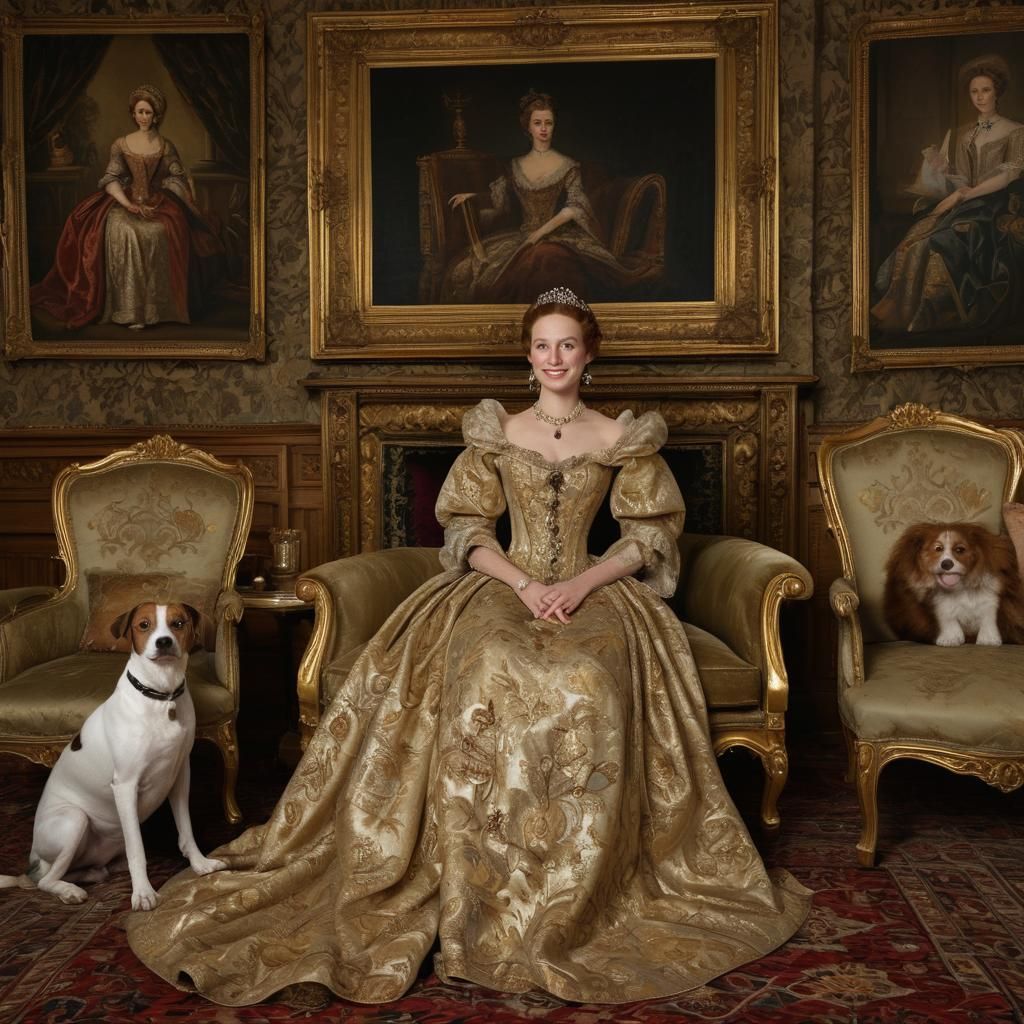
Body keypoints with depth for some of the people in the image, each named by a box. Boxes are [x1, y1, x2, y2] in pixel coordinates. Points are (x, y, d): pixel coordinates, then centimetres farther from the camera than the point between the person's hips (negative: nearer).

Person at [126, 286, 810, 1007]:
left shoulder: (621, 438, 9)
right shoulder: (495, 432, 11)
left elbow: (648, 538, 5)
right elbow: (468, 531, 6)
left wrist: (581, 584, -11)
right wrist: (523, 583, -12)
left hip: (594, 593, 0)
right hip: (502, 587, 1)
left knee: (588, 684, -35)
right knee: (486, 676, -34)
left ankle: (577, 903, -22)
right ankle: (490, 891, -24)